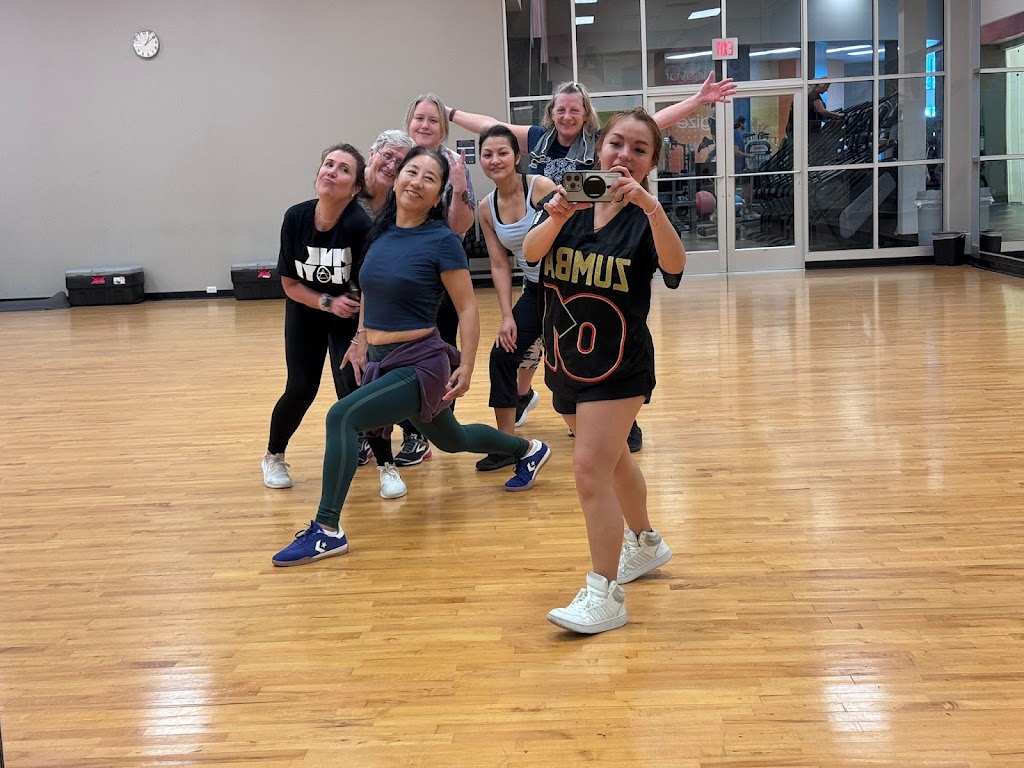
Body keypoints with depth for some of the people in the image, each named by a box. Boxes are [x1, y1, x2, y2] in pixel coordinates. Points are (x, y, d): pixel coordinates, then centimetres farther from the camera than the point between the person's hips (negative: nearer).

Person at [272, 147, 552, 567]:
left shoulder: (442, 241, -14)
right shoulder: (380, 232, 4)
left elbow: (467, 308, -11)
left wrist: (466, 367, -13)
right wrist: (361, 338, 12)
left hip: (419, 363, -8)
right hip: (380, 360, 8)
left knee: (342, 417, -23)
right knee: (450, 439, 26)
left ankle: (327, 531, -16)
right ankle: (528, 449, 53)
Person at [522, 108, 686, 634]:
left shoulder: (644, 216, -12)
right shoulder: (573, 200, -2)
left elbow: (674, 264, -32)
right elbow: (531, 251, -17)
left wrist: (651, 206, -47)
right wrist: (556, 216, -37)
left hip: (618, 363, -6)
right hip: (566, 356, 6)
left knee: (591, 469, -13)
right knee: (610, 458, 22)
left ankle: (605, 596, -5)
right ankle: (646, 545, 45)